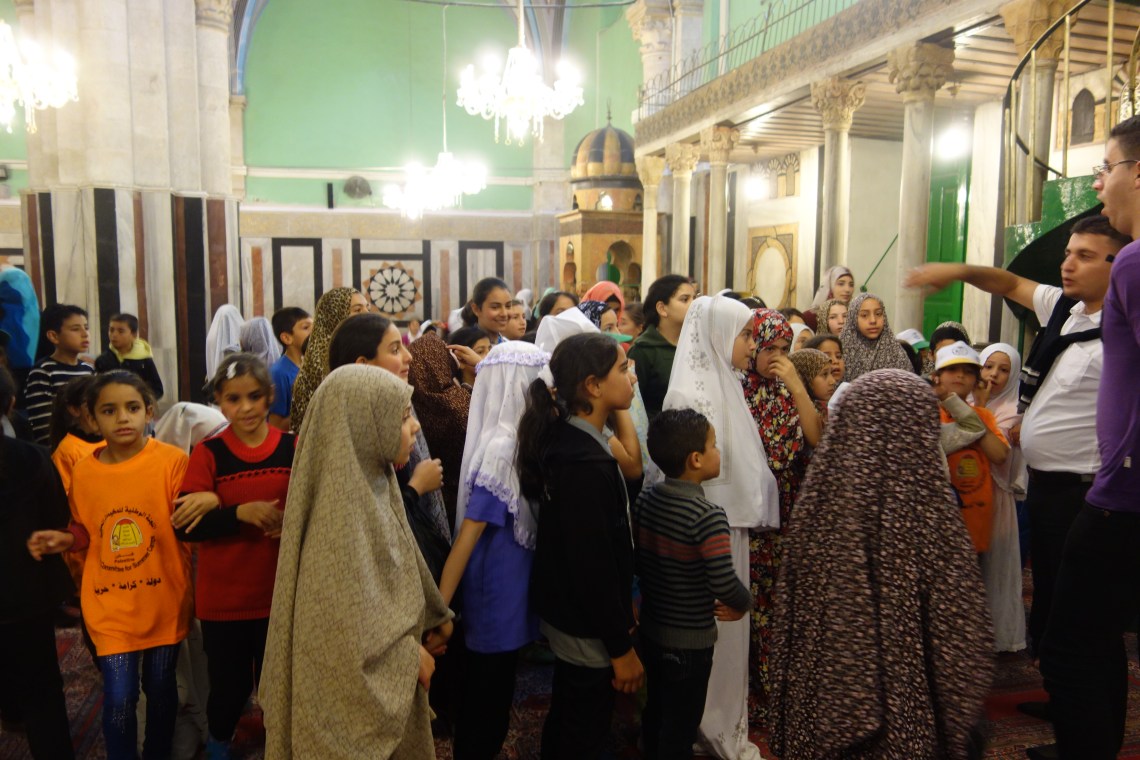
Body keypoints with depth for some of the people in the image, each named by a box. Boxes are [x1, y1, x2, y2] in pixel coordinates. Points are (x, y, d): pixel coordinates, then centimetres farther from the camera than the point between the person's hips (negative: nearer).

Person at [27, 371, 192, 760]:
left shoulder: (172, 460, -12)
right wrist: (64, 539, -7)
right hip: (110, 605, 1)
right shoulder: (83, 472, -2)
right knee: (118, 700, -2)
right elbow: (86, 530, 12)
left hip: (163, 599, -1)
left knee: (160, 688, 16)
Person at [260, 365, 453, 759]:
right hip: (356, 690, -8)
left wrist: (436, 616, 12)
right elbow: (348, 622, -27)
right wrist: (410, 656, -15)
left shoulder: (374, 482, -3)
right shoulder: (343, 505, -29)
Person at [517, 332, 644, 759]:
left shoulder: (567, 440, 1)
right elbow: (594, 565, -26)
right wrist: (621, 647, -19)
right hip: (587, 627, -9)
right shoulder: (586, 465, -29)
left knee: (565, 722, 26)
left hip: (565, 611, 9)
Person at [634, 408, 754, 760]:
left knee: (655, 711, 24)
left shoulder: (644, 500, -4)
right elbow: (724, 585, -27)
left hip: (650, 628, 7)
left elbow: (635, 560, 4)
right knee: (681, 726, 11)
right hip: (690, 640, -7)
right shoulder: (708, 516, -26)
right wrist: (745, 604, -7)